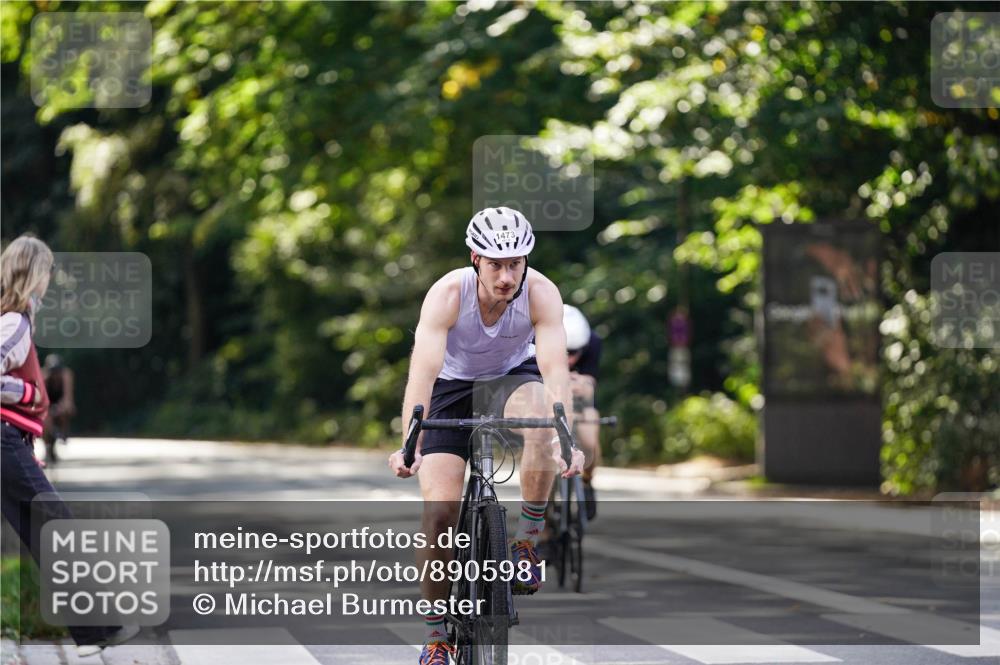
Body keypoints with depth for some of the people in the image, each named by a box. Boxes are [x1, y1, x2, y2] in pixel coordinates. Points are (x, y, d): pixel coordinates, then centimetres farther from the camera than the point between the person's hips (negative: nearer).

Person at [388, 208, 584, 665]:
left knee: (540, 416, -37)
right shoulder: (447, 294, -30)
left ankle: (526, 546, -18)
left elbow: (555, 368, -37)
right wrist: (409, 445, -52)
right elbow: (423, 370, -39)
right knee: (439, 513, -14)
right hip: (453, 387, 0)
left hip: (512, 378, 1)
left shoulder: (541, 293, -27)